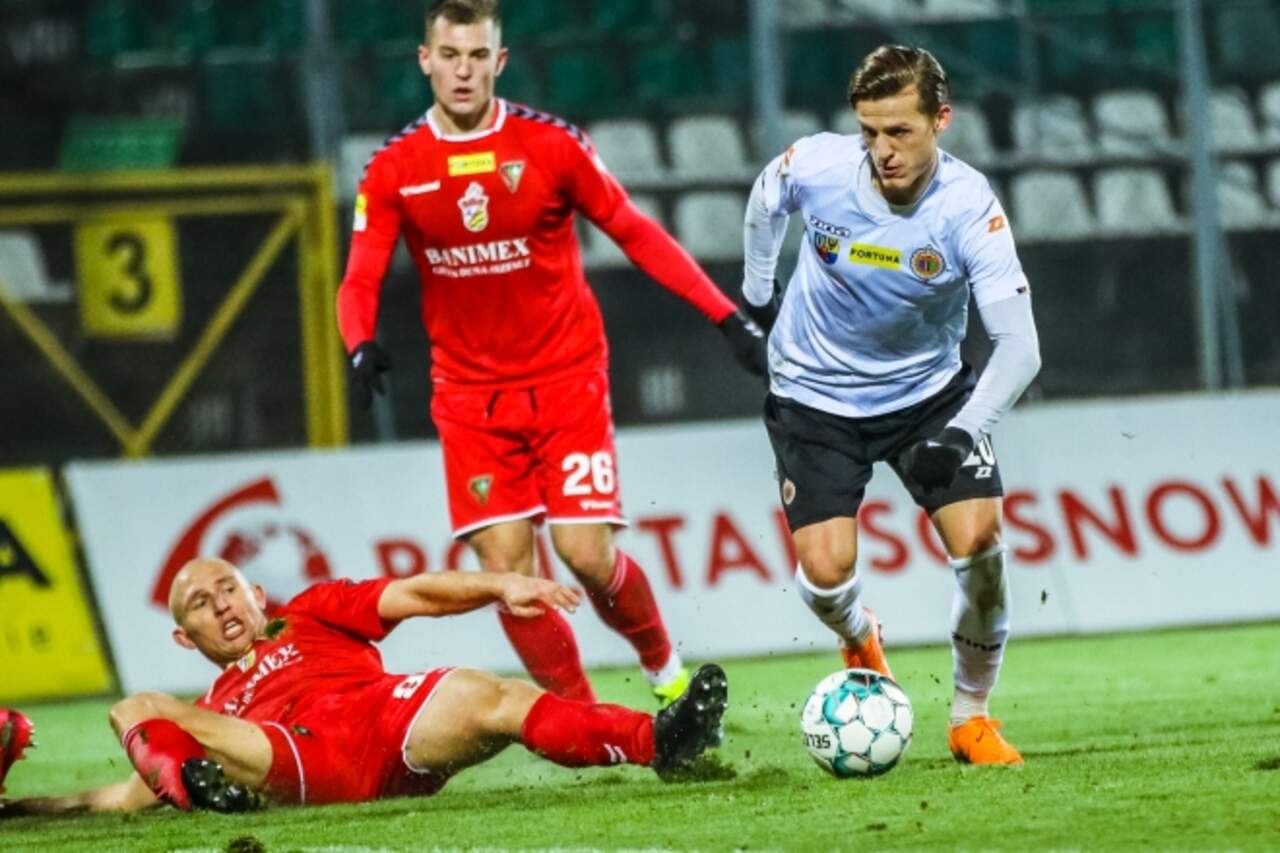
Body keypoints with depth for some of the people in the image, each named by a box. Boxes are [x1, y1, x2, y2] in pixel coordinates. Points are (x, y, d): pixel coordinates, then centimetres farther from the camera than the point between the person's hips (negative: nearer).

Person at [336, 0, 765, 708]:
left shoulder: (551, 144, -6)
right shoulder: (393, 170, -2)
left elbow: (633, 233, 2)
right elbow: (360, 282, -4)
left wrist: (727, 316, -3)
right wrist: (362, 345, -27)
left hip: (567, 380, -2)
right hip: (469, 397, 2)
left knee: (587, 555, -9)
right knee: (507, 569, -7)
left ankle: (665, 669, 20)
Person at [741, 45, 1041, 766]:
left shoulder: (969, 208, -25)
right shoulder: (816, 167, -22)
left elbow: (1019, 346, -29)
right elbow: (765, 201, 5)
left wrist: (961, 436, -41)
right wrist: (757, 295, 16)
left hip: (929, 389, 0)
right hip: (816, 400, 0)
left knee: (979, 539, -17)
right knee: (826, 572, -14)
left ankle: (973, 717, 5)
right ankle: (861, 640, 25)